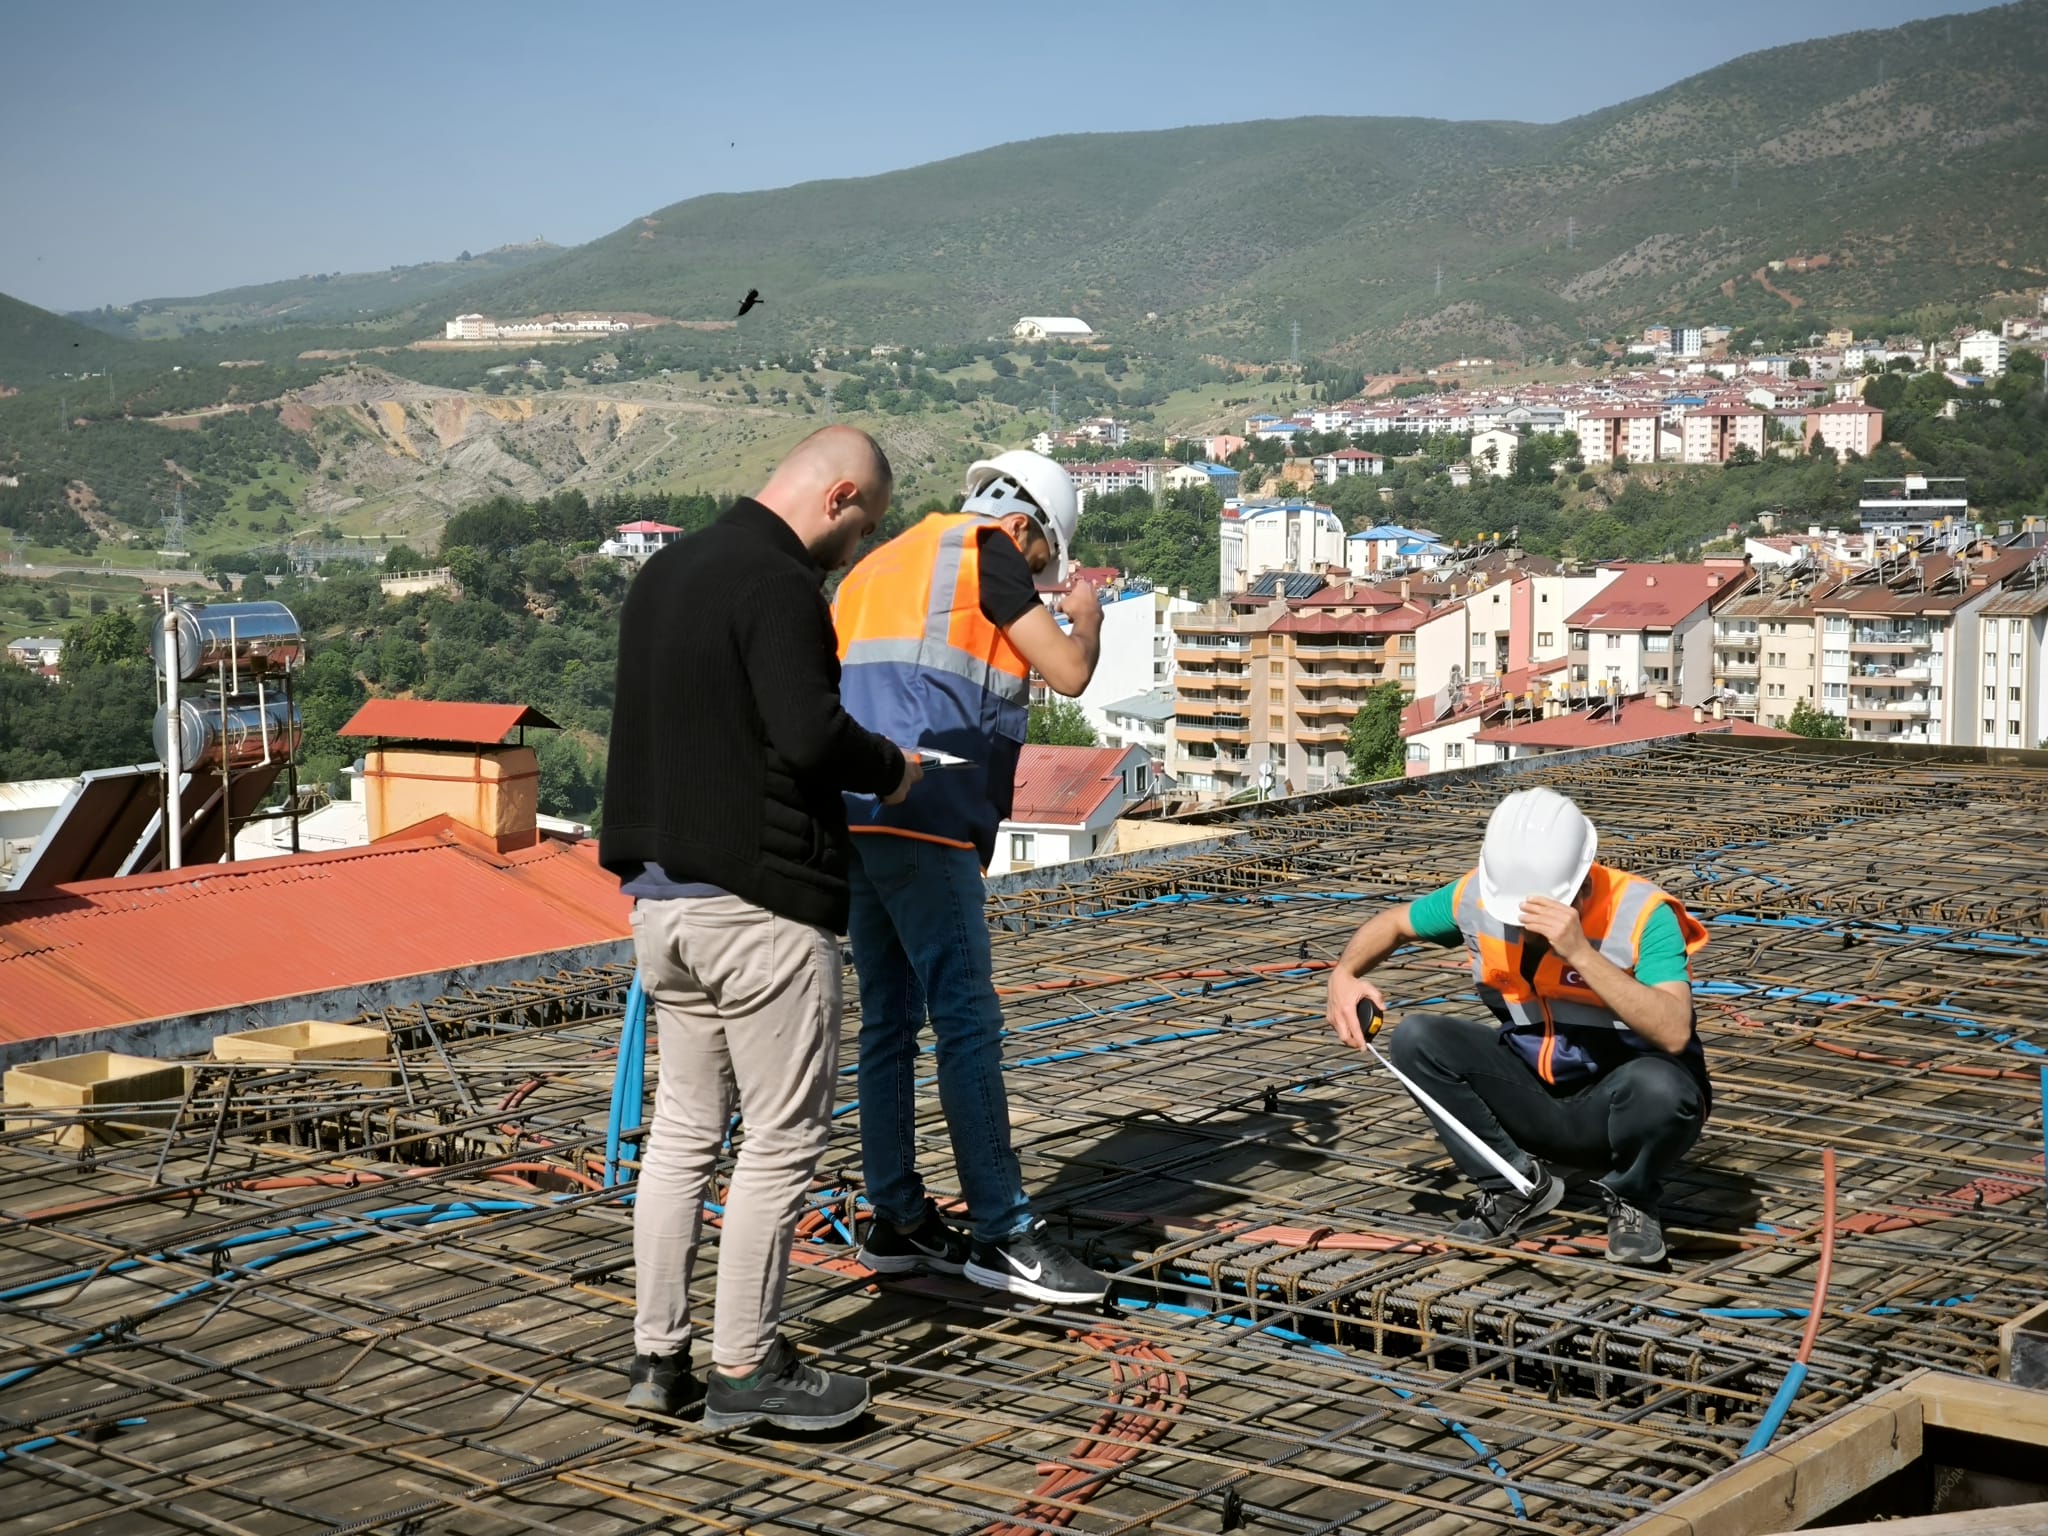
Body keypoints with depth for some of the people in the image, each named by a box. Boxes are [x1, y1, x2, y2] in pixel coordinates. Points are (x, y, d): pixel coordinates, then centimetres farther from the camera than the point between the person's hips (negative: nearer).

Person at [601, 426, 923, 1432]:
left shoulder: (663, 573, 15)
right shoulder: (776, 585, -15)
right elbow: (810, 733, -25)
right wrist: (891, 769, -7)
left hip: (661, 891, 9)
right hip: (759, 898, -9)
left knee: (682, 1128, 15)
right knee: (784, 1136, 1)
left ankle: (656, 1355, 20)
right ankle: (744, 1369, 7)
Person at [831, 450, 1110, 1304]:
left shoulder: (883, 562, 25)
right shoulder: (988, 550, 1)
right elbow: (1069, 674, -1)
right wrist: (1086, 618, 16)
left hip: (849, 815, 9)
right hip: (919, 814, -9)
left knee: (889, 1018, 12)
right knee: (967, 1019, -8)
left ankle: (897, 1224, 18)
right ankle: (1003, 1235, -6)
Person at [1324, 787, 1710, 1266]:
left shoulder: (1642, 914, -23)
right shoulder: (1478, 896, -10)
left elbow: (1674, 1033, -37)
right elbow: (1393, 924, 9)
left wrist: (1581, 952, -42)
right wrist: (1344, 975, -11)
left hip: (1617, 1106, -4)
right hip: (1533, 1099, 4)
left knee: (1659, 1087, -38)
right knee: (1416, 1038, -17)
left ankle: (1630, 1200, -3)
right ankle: (1514, 1183, 1)